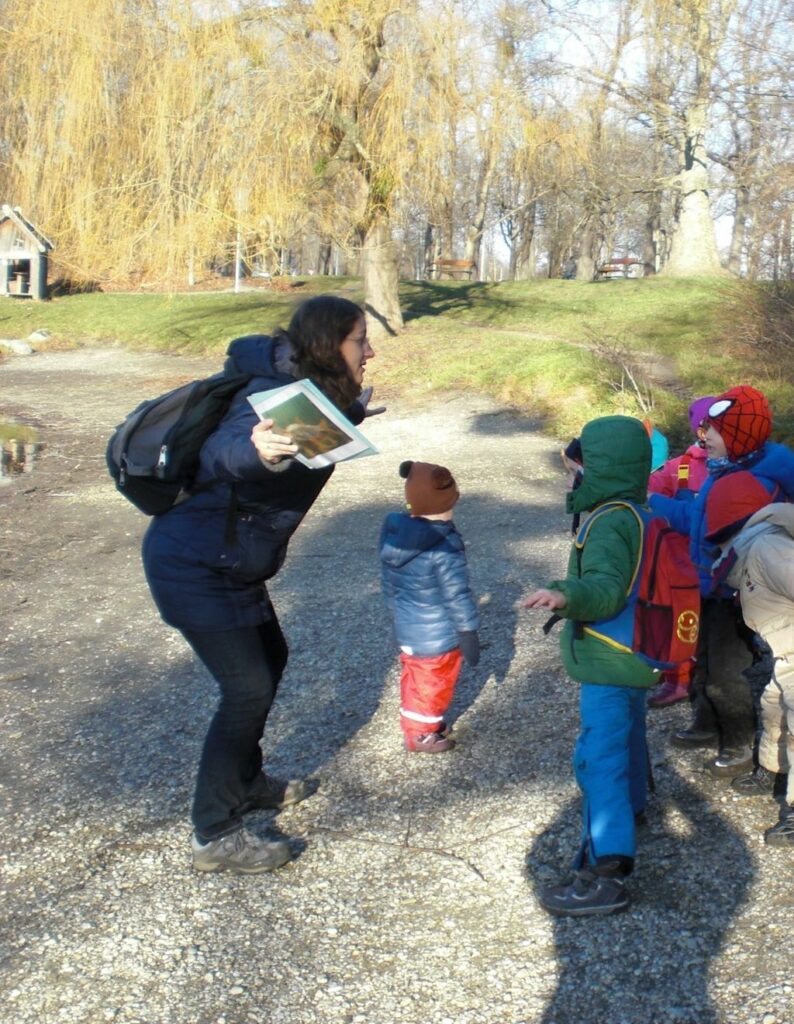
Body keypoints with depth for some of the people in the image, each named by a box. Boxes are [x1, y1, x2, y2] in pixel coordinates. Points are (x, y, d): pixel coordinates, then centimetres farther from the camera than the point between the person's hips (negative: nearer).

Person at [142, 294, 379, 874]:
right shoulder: (277, 395, -25)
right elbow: (223, 450, -43)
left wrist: (353, 407, 22)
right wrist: (258, 451, -63)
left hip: (230, 561, 10)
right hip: (194, 566, -10)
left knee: (269, 659, 21)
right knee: (248, 687, -7)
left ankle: (246, 783, 40)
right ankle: (216, 837, 5)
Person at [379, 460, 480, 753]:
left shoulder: (393, 533, -7)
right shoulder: (444, 546, -29)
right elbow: (457, 596, -24)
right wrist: (469, 633, -12)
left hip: (407, 630, 7)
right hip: (438, 636, -7)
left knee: (415, 678, 26)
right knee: (433, 683, 15)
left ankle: (414, 722, 44)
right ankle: (420, 734, 31)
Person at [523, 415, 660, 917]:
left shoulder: (609, 525, -23)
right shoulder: (640, 514, 8)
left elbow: (606, 588, -39)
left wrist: (565, 594, -56)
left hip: (610, 665, -11)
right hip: (638, 656, 11)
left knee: (599, 758, -10)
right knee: (628, 735, 31)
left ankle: (606, 872, -11)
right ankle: (631, 807, 55)